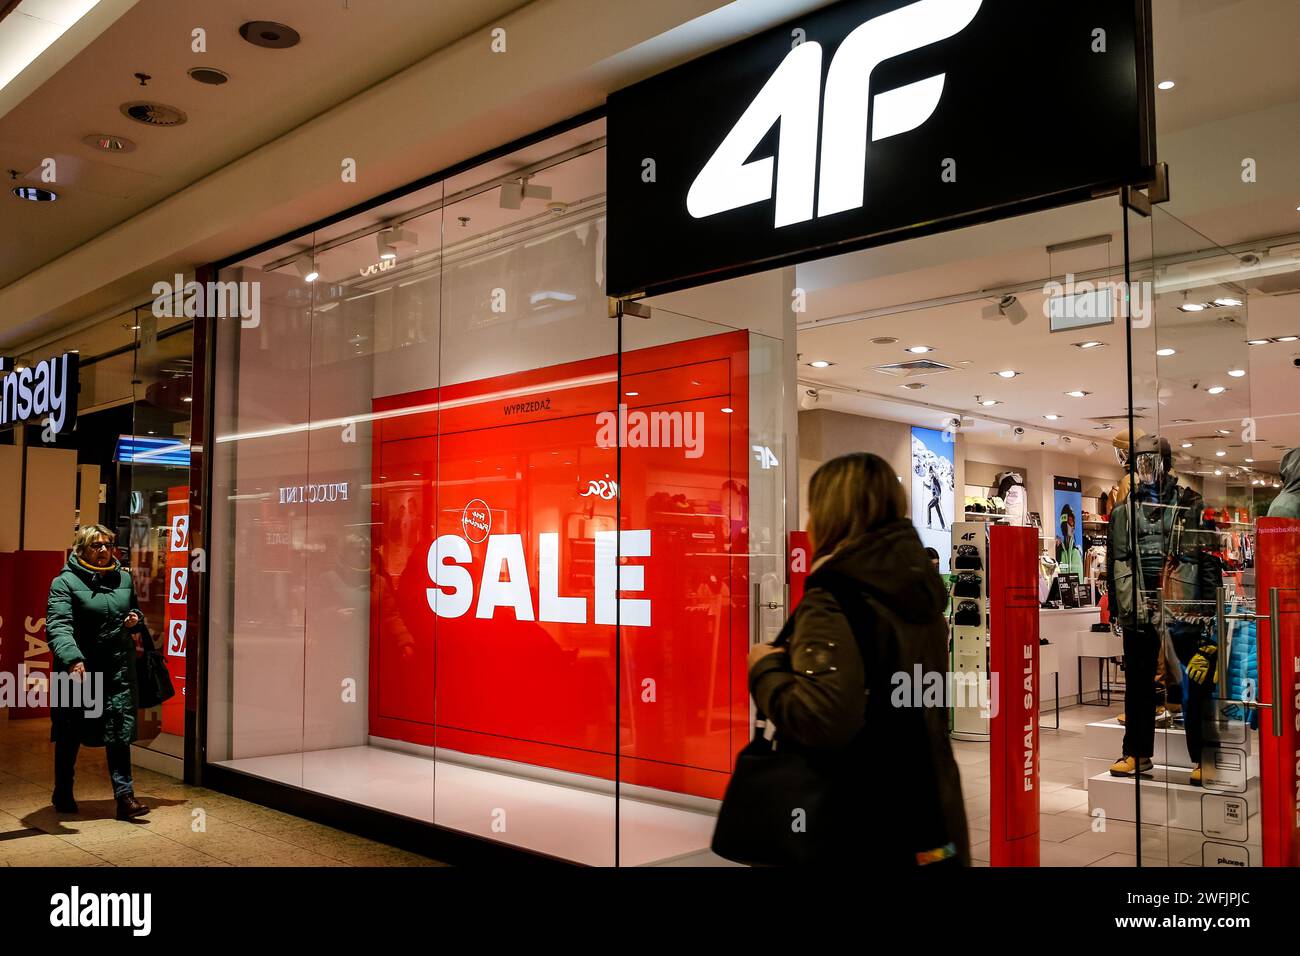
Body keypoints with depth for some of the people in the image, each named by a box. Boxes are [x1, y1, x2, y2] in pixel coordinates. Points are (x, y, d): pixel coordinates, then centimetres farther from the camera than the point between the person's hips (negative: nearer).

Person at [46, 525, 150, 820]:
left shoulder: (124, 578, 9)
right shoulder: (65, 582, -7)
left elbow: (135, 611, 26)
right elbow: (57, 626, -20)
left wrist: (136, 621, 1)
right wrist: (72, 659, -36)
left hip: (118, 668, 3)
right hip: (78, 669, -3)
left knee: (120, 731, -3)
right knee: (70, 735, 12)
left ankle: (124, 796, -2)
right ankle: (62, 794, 29)